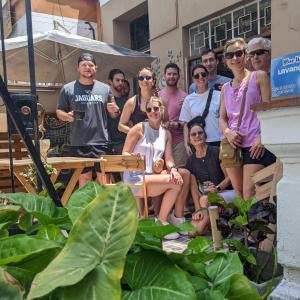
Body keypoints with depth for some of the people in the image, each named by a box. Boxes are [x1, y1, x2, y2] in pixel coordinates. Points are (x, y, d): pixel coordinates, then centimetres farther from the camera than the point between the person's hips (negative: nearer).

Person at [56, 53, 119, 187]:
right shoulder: (67, 89, 7)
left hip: (101, 141, 1)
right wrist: (66, 116, -12)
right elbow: (59, 111, 10)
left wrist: (114, 110, -7)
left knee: (103, 178, 1)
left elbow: (113, 115, 16)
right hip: (78, 143, 0)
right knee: (84, 177, 6)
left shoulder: (105, 88, 11)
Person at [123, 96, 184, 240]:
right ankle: (161, 222, -6)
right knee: (175, 184, -22)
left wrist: (173, 170, -16)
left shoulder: (166, 134, 13)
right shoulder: (139, 128, -2)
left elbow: (169, 159, 6)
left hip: (152, 177, 6)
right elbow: (124, 153, -6)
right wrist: (132, 157, -29)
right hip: (134, 178, -6)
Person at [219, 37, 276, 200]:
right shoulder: (225, 88, 17)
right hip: (232, 145, 5)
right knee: (238, 194, 12)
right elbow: (222, 118, 14)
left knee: (249, 195, -12)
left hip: (254, 145, -5)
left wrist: (262, 138, -15)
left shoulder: (258, 76, 4)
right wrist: (227, 132, -8)